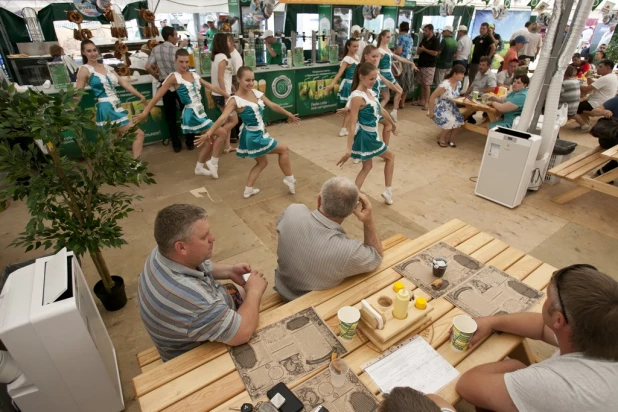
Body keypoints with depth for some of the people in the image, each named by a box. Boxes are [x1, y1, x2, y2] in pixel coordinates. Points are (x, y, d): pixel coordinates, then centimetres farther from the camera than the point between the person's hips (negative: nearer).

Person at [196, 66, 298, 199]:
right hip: (252, 136, -9)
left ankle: (248, 190, 30)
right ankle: (290, 179, 18)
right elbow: (222, 118, -30)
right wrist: (208, 133, -41)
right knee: (283, 149, 1)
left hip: (260, 134, 9)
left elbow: (273, 106, 9)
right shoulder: (235, 100, -20)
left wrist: (289, 115, 16)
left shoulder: (256, 93, 1)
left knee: (262, 163, 21)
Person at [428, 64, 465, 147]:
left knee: (459, 120, -17)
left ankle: (451, 138, 5)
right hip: (440, 108, -7)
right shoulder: (445, 85, -25)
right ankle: (441, 139, -3)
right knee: (450, 121, -28)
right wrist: (431, 112, -19)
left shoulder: (459, 83, 0)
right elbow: (432, 97, -23)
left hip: (451, 108, 7)